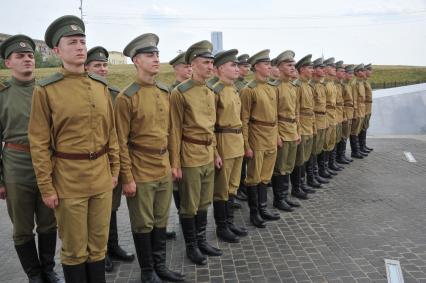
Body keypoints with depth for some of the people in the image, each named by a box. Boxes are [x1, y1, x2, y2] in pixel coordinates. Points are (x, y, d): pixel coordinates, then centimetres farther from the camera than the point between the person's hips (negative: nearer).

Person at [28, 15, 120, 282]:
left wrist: (115, 169, 9)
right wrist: (47, 187, -8)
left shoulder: (101, 85, 5)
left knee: (99, 243, 16)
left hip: (101, 176, 4)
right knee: (74, 248, 10)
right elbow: (39, 143, -7)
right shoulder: (46, 89, -8)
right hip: (68, 179, -4)